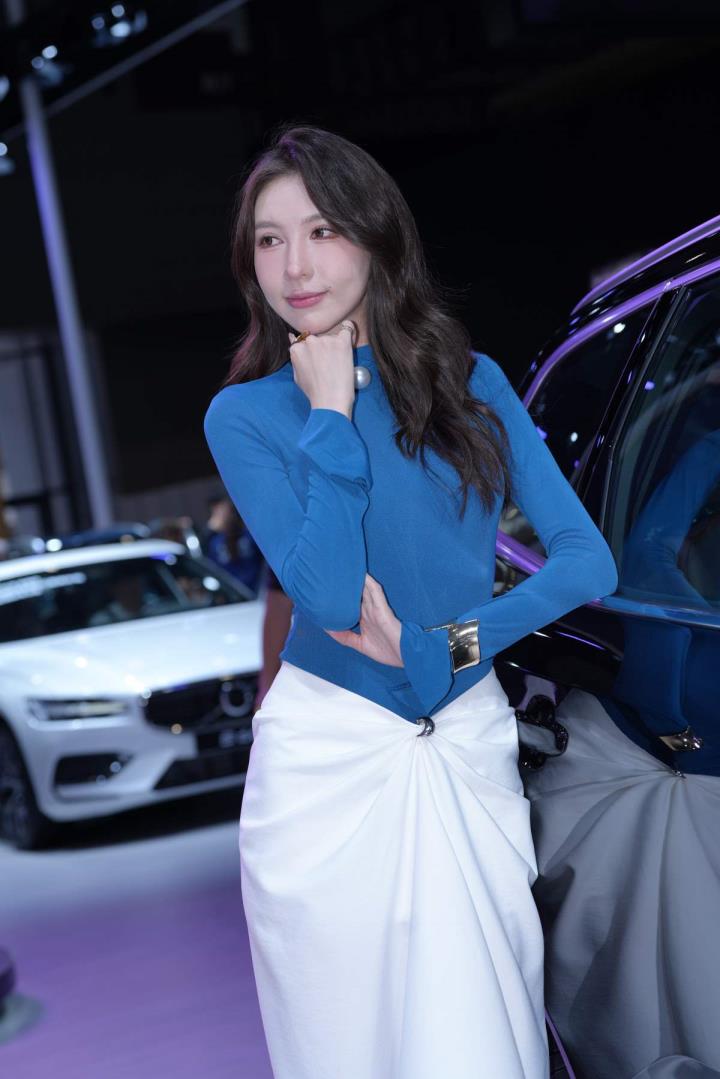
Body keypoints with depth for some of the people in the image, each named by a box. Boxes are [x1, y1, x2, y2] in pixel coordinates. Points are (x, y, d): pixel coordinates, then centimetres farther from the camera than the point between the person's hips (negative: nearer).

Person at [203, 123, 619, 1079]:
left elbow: (588, 559, -3)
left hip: (470, 751, 2)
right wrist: (329, 413, -14)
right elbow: (330, 594, -16)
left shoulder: (474, 384, 3)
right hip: (326, 757, -1)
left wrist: (445, 646, -14)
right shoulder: (244, 413, -4)